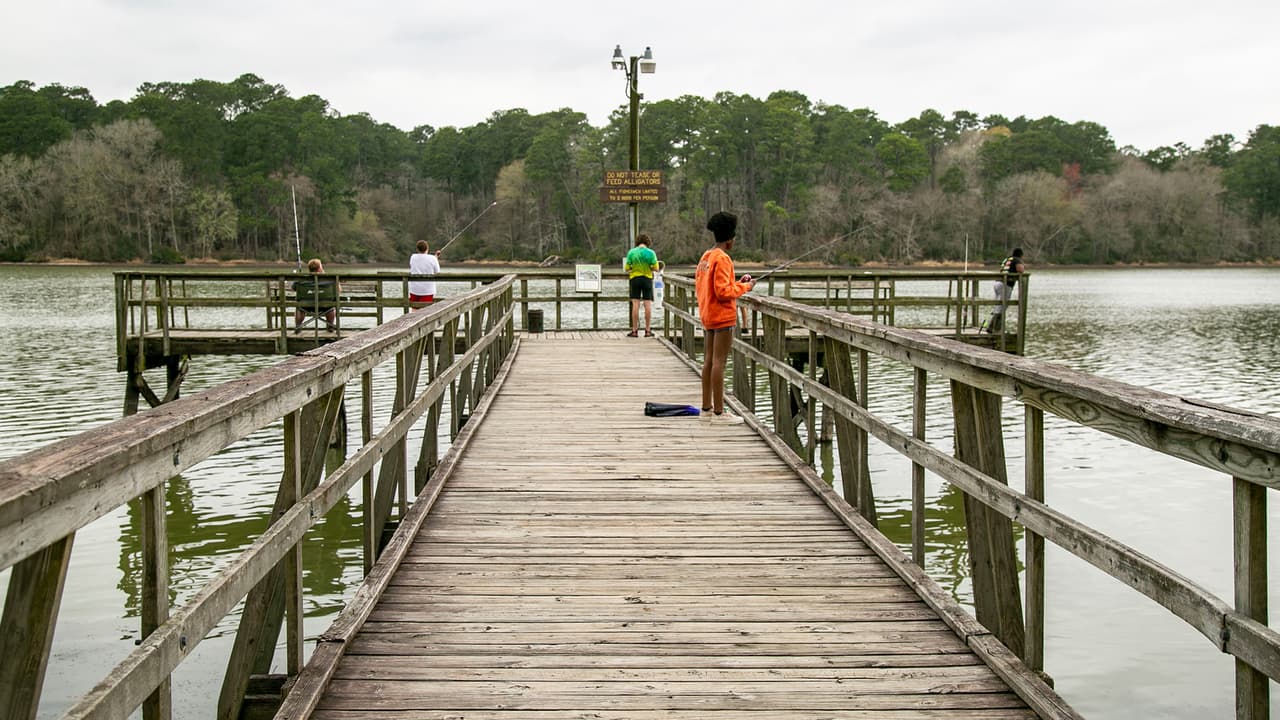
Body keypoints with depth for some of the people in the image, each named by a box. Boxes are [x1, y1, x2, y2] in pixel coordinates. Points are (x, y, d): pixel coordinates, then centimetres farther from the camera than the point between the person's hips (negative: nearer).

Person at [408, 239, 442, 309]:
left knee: (414, 309, 11)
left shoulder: (413, 257, 2)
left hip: (414, 290, 3)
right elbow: (437, 273, -1)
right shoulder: (432, 258, -8)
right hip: (427, 290, -3)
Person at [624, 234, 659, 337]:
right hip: (647, 278, 0)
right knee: (648, 304, 3)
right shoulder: (651, 253, -5)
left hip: (635, 278, 0)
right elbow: (655, 267, -6)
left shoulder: (631, 252, -3)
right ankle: (648, 330, 3)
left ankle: (634, 331, -1)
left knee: (635, 304, 0)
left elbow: (626, 268, -3)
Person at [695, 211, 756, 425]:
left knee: (708, 361, 13)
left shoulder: (706, 257, 11)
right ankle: (718, 412, -7)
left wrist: (737, 283, 16)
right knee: (719, 362, -8)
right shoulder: (722, 259, -17)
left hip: (707, 315, 10)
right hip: (722, 317, -10)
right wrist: (745, 287, -7)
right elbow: (723, 292, -22)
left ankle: (706, 407, 20)